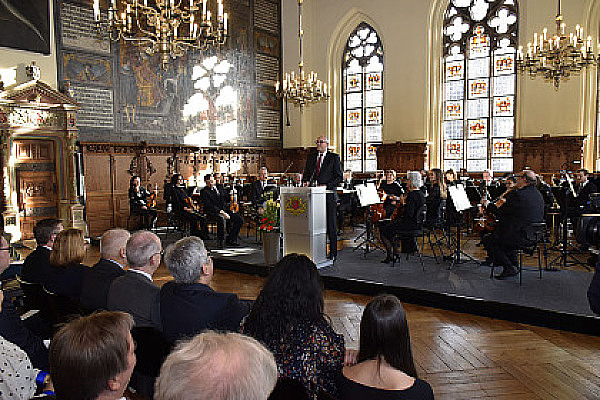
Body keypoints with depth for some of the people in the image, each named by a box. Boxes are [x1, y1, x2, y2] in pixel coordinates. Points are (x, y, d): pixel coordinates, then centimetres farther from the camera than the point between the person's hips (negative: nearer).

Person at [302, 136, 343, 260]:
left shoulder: (334, 157, 2)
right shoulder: (311, 157, 17)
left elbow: (339, 177, -2)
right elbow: (306, 173, 22)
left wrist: (327, 185, -14)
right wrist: (306, 181, 0)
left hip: (328, 195, -4)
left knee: (330, 224, 0)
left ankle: (333, 253, 8)